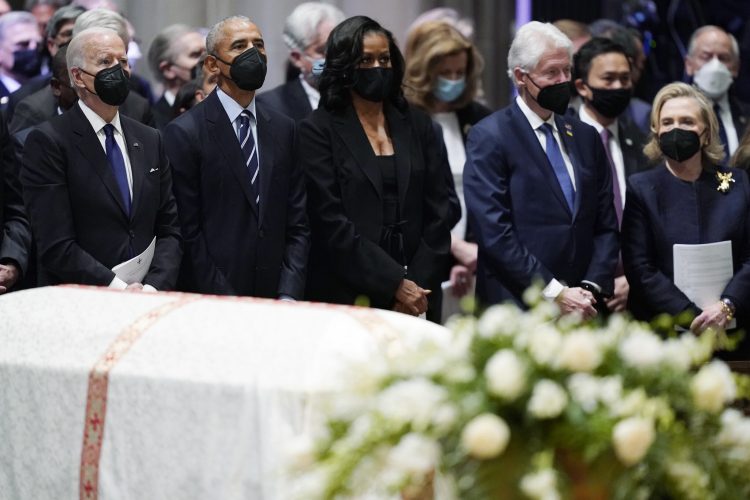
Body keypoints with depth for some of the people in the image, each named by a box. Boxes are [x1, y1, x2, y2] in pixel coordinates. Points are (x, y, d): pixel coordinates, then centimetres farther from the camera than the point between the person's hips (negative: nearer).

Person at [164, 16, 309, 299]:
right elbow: (188, 231, -9)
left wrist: (289, 296, -5)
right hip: (211, 307, -4)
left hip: (273, 300, 4)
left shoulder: (283, 129, 9)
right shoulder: (184, 133, -7)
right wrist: (226, 304, -15)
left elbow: (298, 223, 7)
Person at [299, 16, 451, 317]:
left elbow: (436, 214, 9)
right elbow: (331, 222, -9)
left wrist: (418, 286, -4)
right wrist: (396, 284, -13)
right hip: (346, 299, -3)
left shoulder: (417, 125, 11)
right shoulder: (318, 130, -2)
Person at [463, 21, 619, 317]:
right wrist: (555, 293, -14)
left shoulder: (586, 137, 14)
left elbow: (605, 225, 14)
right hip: (516, 310, -5)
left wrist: (593, 288, -3)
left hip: (582, 313, 5)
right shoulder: (489, 137, -4)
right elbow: (494, 233, -12)